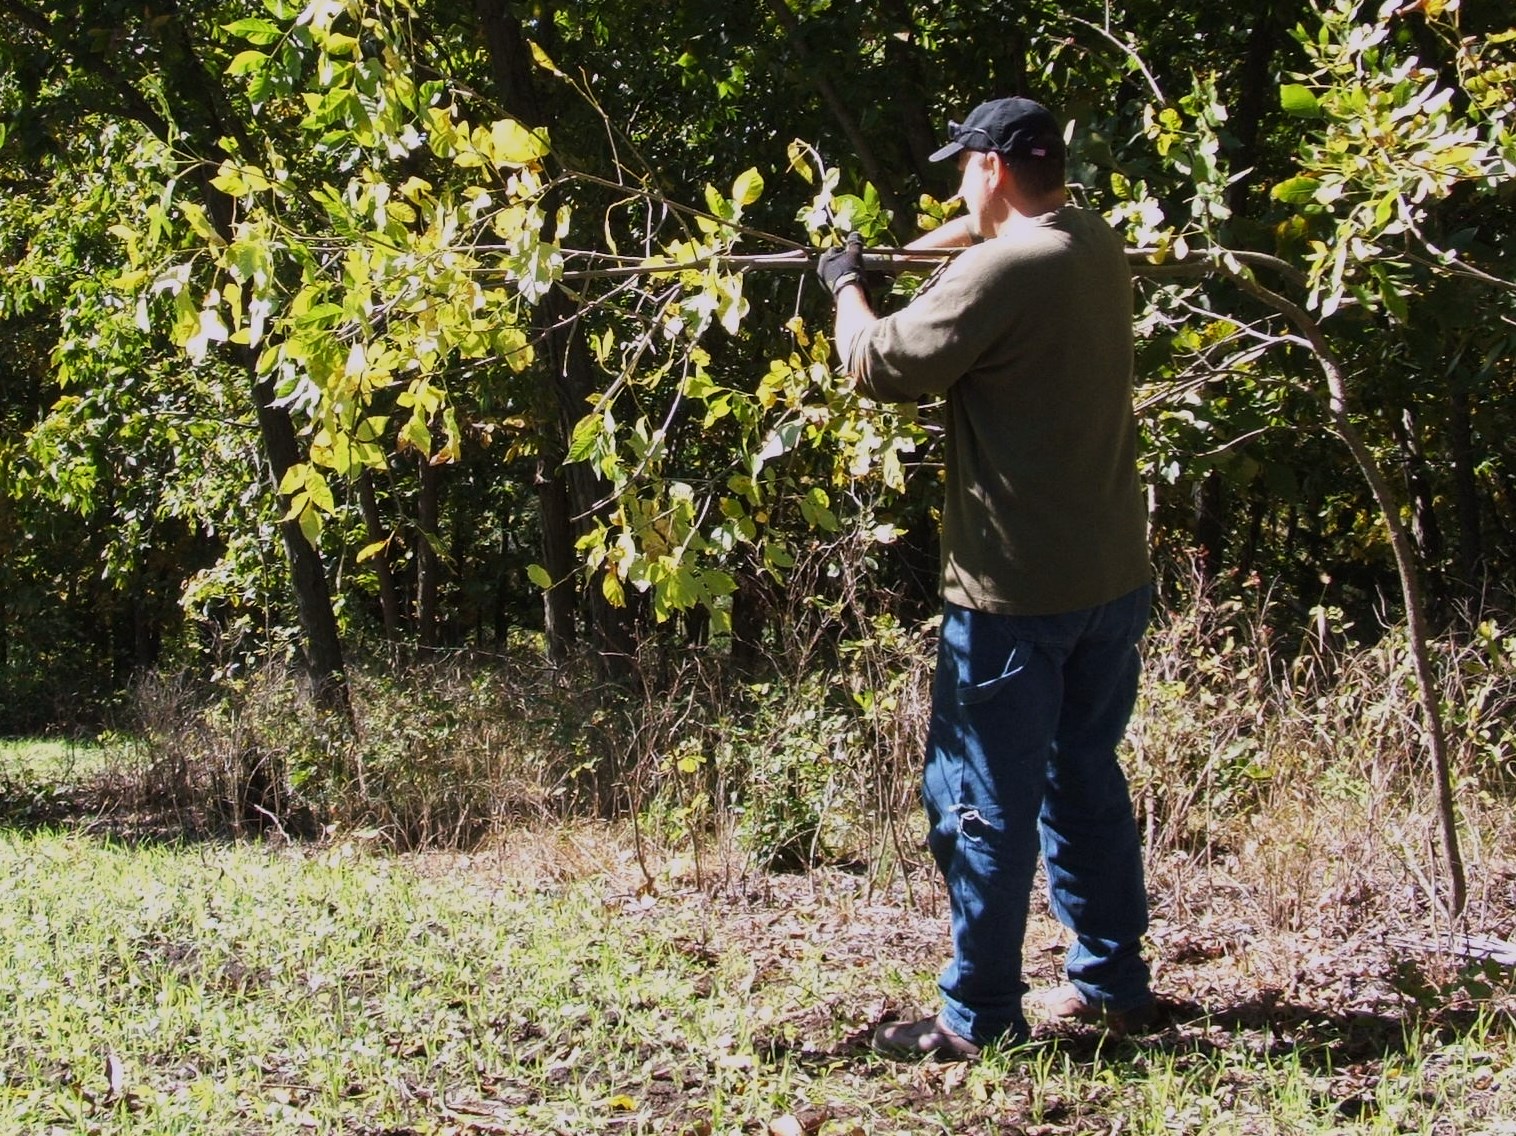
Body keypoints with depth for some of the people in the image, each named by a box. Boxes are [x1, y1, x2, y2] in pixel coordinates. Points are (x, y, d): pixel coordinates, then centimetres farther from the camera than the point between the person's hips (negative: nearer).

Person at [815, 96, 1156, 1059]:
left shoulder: (1000, 271, -19)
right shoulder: (1101, 248, 7)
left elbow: (882, 365, -15)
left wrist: (848, 286, 3)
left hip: (1016, 591, -8)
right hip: (1114, 578, 9)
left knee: (985, 801, 1)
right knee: (1088, 782, 19)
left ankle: (979, 1016, 8)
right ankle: (1113, 981, 27)